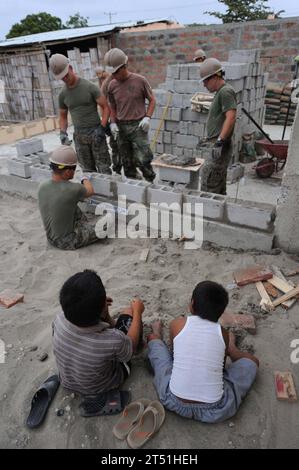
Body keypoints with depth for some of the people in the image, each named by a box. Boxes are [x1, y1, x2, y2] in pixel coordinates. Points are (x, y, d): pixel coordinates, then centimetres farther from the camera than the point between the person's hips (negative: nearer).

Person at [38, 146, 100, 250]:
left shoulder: (42, 186, -10)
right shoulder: (73, 189, -27)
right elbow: (90, 191, -4)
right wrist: (85, 179, 16)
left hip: (51, 238, 6)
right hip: (68, 242, -6)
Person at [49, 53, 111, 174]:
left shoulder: (90, 87, -6)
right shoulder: (62, 94, 6)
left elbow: (105, 107, -5)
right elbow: (63, 116, 16)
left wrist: (102, 127, -16)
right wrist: (63, 133, -2)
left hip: (95, 132, -3)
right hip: (79, 136, 4)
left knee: (104, 169, -2)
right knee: (88, 171, 7)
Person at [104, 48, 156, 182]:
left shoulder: (140, 80, -5)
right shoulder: (112, 85, 5)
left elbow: (152, 100, 3)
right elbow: (112, 107, 14)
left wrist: (147, 117, -11)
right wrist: (113, 123, -2)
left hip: (138, 126, -4)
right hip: (120, 128, 4)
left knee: (142, 160, -8)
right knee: (127, 162, 10)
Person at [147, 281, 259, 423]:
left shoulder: (177, 324, -7)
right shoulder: (223, 334, -5)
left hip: (174, 403, 1)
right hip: (214, 412, 0)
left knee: (153, 338, 20)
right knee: (251, 361, 19)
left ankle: (158, 335, 54)